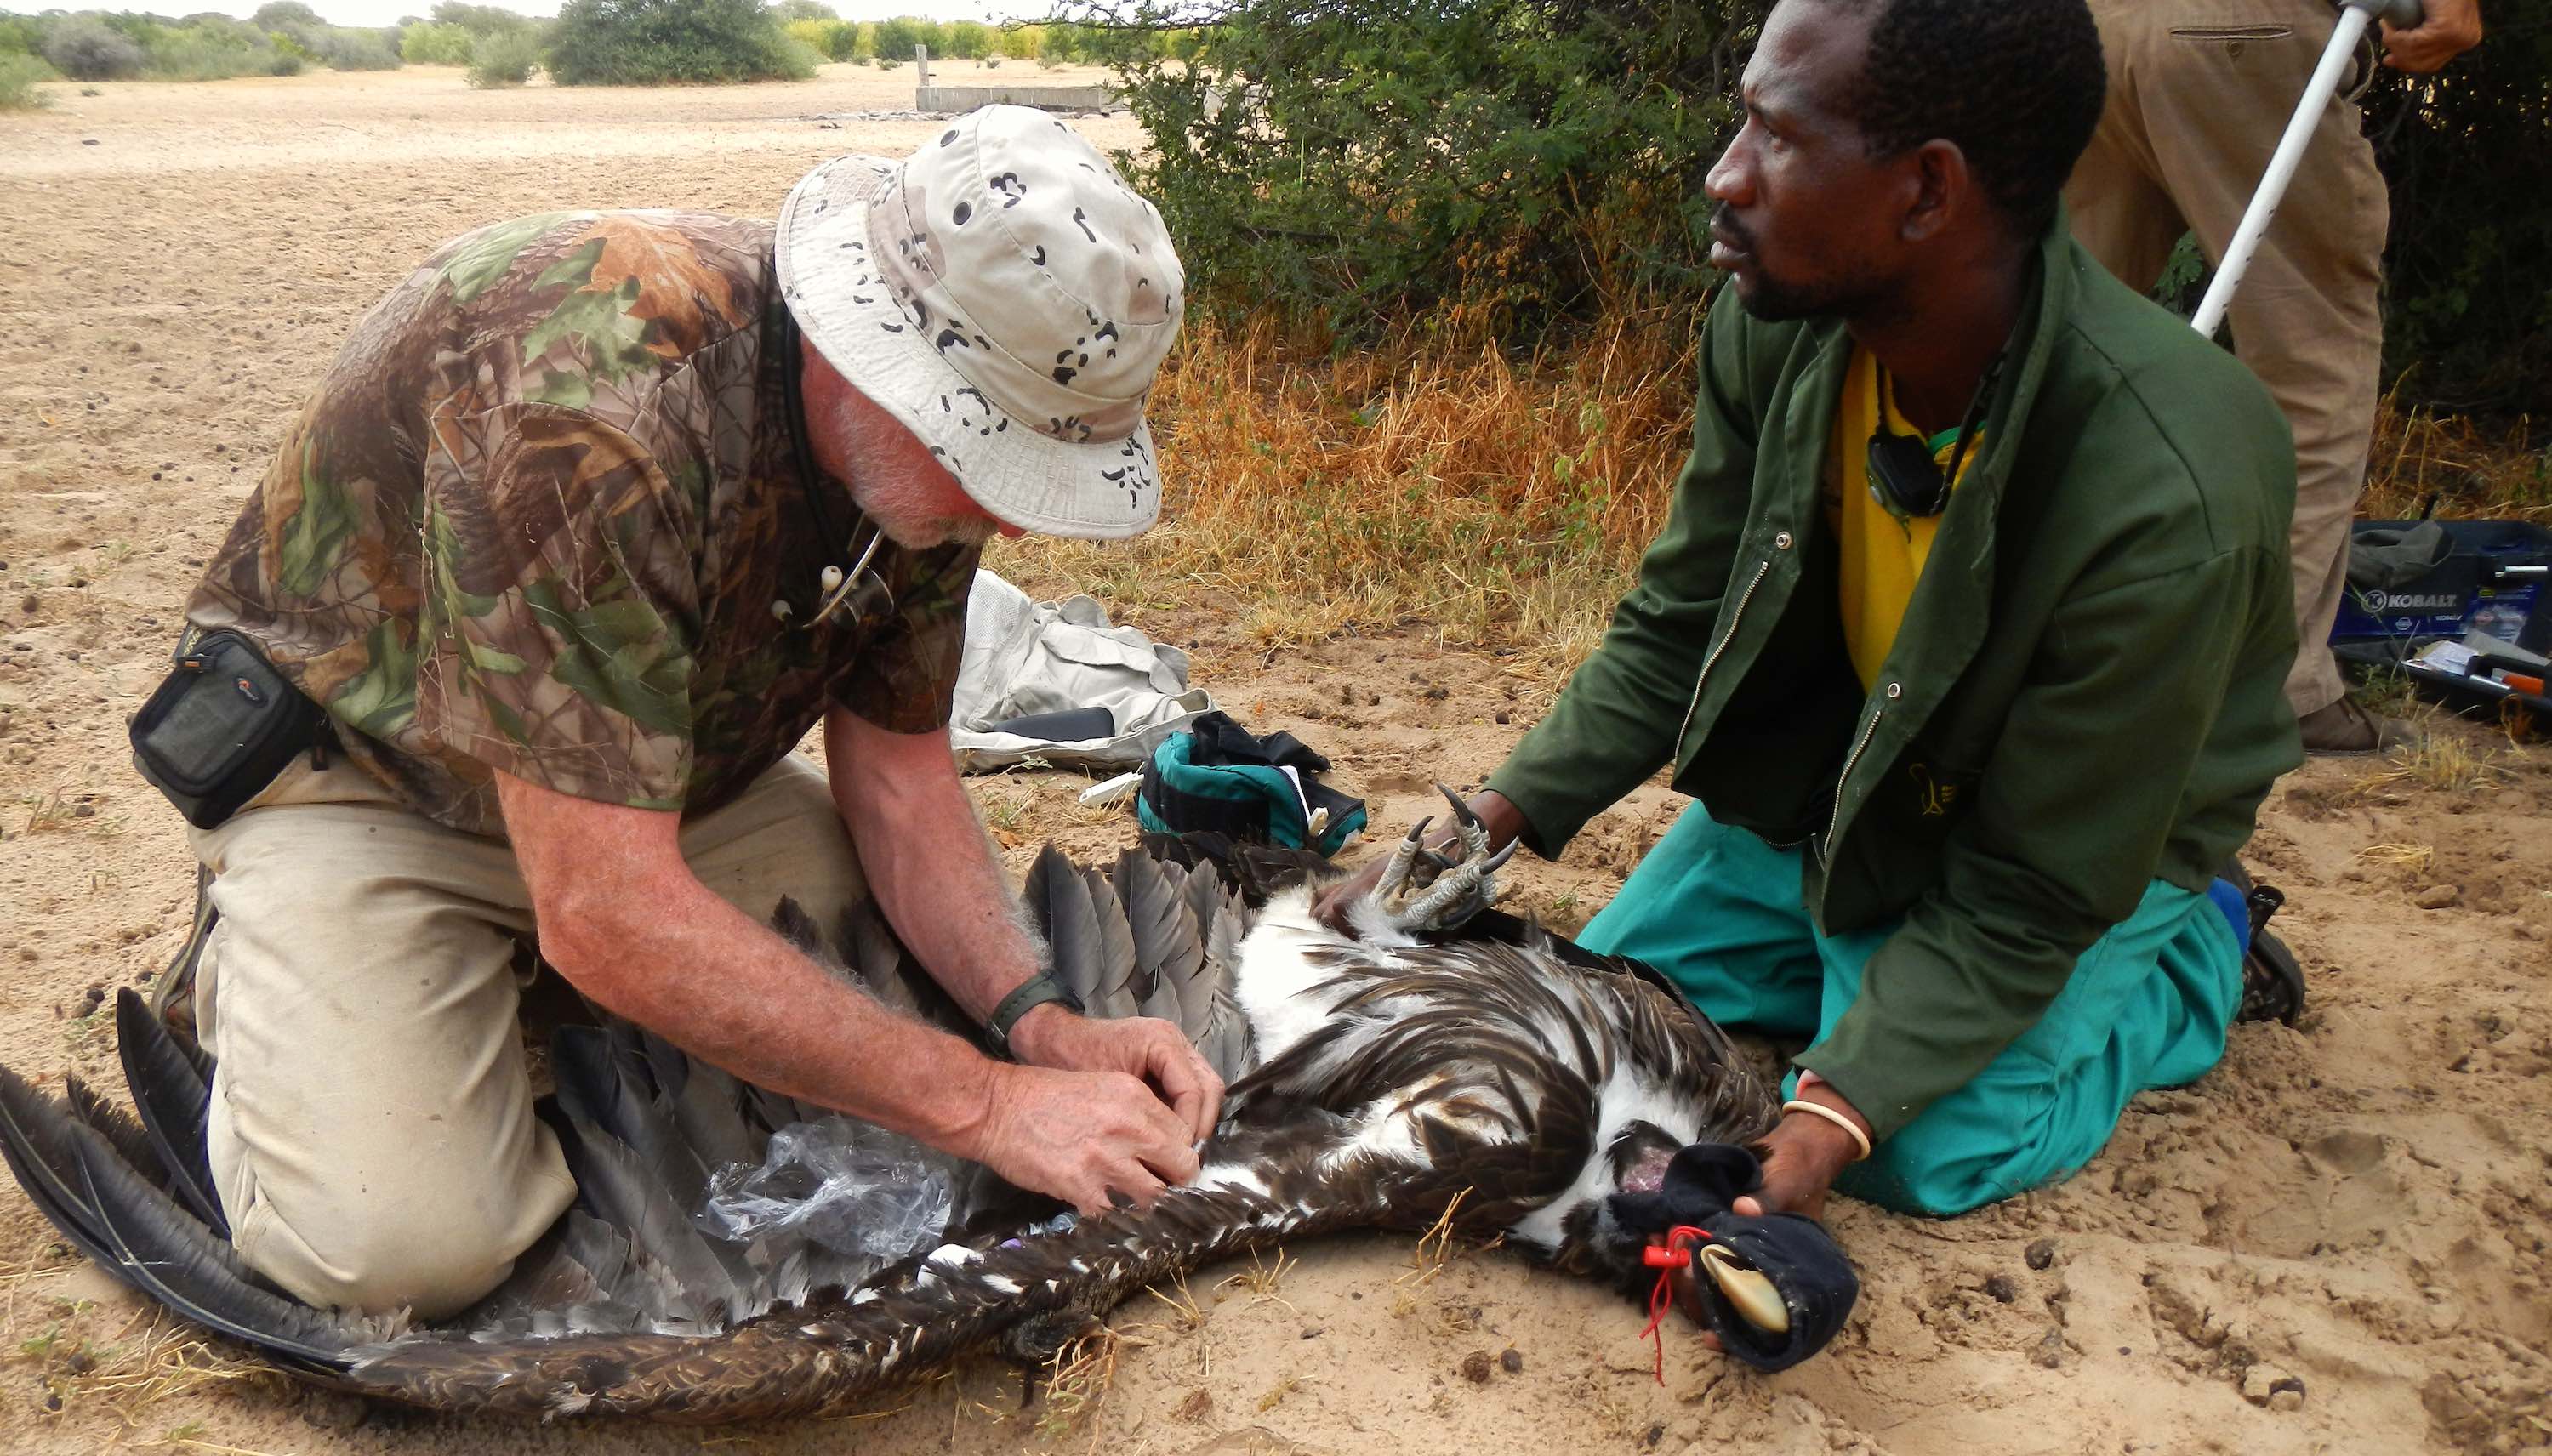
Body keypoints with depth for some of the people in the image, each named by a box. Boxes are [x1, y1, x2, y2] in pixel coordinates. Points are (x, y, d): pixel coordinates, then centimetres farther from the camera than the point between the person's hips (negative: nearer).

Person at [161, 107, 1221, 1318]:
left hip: (663, 771, 6)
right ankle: (245, 977, 8)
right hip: (366, 773, -6)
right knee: (398, 1242, -24)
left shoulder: (925, 444, -16)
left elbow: (898, 778, -7)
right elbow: (607, 918, -39)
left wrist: (1039, 1022, -23)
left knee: (939, 979, -2)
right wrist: (985, 1103, -35)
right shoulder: (582, 410, -40)